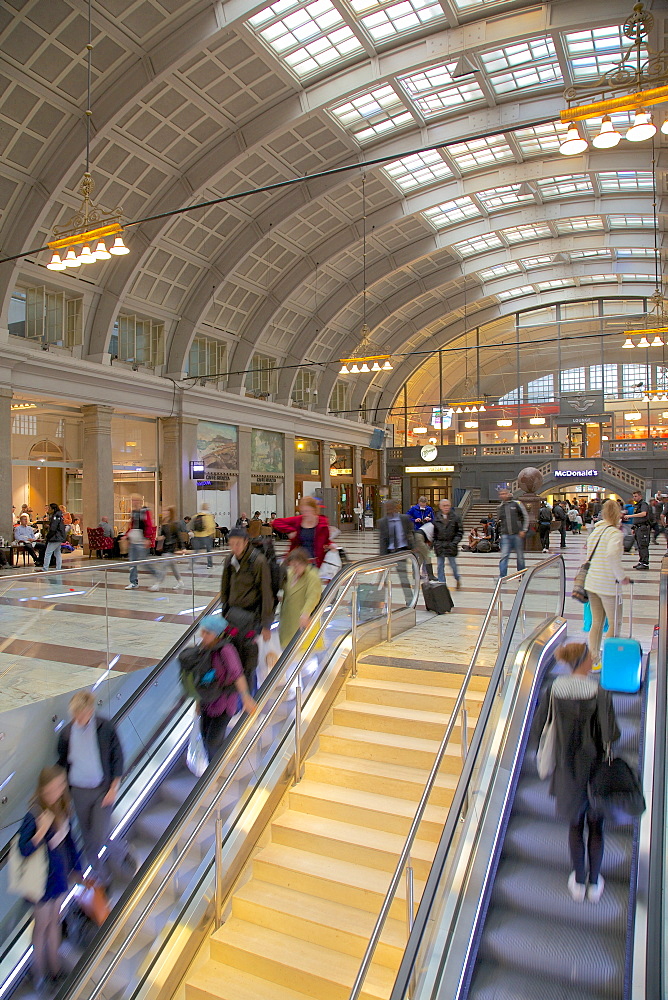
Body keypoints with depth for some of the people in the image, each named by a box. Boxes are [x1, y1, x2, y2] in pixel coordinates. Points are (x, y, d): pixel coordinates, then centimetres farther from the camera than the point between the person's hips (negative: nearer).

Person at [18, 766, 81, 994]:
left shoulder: (62, 808, -9)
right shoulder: (34, 815, -27)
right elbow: (24, 849, -27)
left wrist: (76, 868, 13)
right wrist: (41, 831, -43)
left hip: (59, 875, 6)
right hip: (42, 880, -6)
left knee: (55, 921, 23)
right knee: (41, 926, 14)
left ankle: (55, 969, 42)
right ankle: (40, 976, 36)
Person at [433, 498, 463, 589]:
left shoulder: (455, 517, -2)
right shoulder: (436, 518, 4)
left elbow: (460, 531, 0)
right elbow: (433, 531, 12)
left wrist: (455, 542, -9)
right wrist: (435, 542, 4)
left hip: (451, 545, -2)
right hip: (439, 545, 2)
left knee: (453, 563, 4)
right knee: (440, 565, 5)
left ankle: (457, 579, 29)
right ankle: (441, 583, 14)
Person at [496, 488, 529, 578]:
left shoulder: (517, 504, 0)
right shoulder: (499, 507, 10)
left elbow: (526, 517, 3)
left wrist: (524, 530, -4)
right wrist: (500, 533, 16)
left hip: (517, 534, -2)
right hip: (505, 536, 2)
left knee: (520, 556, 8)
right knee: (504, 556, -8)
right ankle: (502, 576, -10)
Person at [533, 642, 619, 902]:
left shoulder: (553, 690, -12)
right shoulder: (600, 693, -22)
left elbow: (539, 727, -4)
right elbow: (611, 734, -19)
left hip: (567, 768, 2)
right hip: (595, 767, -2)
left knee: (575, 825, 21)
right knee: (596, 826, 19)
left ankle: (578, 883, 33)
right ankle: (594, 883, 33)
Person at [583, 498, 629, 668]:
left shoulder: (595, 531, 10)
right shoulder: (615, 533, -13)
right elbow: (612, 555, -31)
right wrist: (621, 576, -21)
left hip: (591, 582, 7)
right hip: (608, 584, -7)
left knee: (596, 623, 15)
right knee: (615, 624, 6)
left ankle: (593, 660, 19)